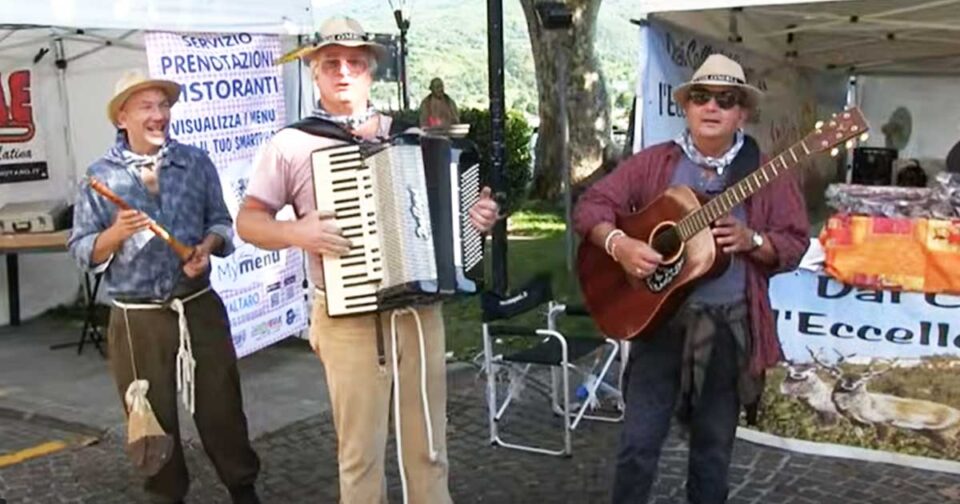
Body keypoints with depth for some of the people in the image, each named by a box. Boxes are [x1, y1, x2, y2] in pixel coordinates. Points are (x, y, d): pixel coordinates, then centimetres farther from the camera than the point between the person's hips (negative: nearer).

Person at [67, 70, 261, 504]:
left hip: (199, 306, 1)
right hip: (136, 318, -1)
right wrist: (116, 233, -20)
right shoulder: (100, 175, -3)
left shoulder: (196, 162, 2)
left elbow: (221, 221, 10)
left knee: (221, 404, 10)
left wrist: (207, 246, -11)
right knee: (152, 416, 10)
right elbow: (80, 249, -2)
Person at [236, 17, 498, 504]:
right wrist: (297, 233, -18)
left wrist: (478, 214, 0)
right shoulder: (292, 143, -1)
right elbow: (248, 220, 1)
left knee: (428, 444, 12)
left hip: (421, 309, 3)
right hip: (349, 319, -3)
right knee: (360, 450, 5)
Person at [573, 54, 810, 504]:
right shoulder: (652, 164, 1)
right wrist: (619, 244, -20)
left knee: (714, 449, 14)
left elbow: (795, 241, 1)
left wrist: (750, 240, -18)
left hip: (730, 327, 1)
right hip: (661, 319, 0)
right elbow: (591, 205, -1)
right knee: (638, 444, 1)